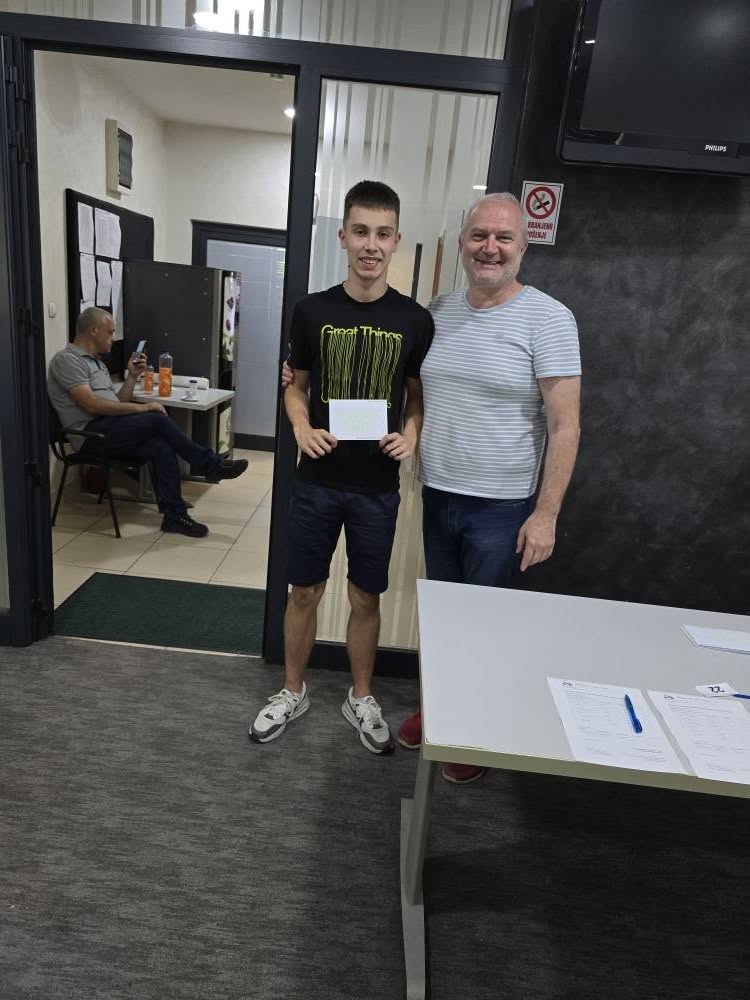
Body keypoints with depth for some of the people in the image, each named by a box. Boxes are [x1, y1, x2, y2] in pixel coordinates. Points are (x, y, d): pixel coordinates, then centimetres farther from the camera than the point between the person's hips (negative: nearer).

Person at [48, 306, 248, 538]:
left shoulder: (96, 361, 23)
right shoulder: (66, 360, -6)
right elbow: (91, 404, -18)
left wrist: (132, 376, 8)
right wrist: (141, 408, -17)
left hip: (110, 430, 8)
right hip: (91, 435, -8)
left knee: (161, 446, -22)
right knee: (157, 419, -24)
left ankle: (174, 514, -22)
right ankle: (212, 466, -14)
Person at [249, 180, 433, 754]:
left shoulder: (415, 320, -2)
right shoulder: (313, 310, -1)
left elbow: (418, 397, 7)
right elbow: (296, 388, 8)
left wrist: (411, 434, -13)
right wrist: (302, 427, -12)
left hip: (377, 486, 0)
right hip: (317, 481, 1)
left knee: (366, 598, 12)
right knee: (305, 592, 12)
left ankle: (361, 700, 33)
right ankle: (293, 692, 34)